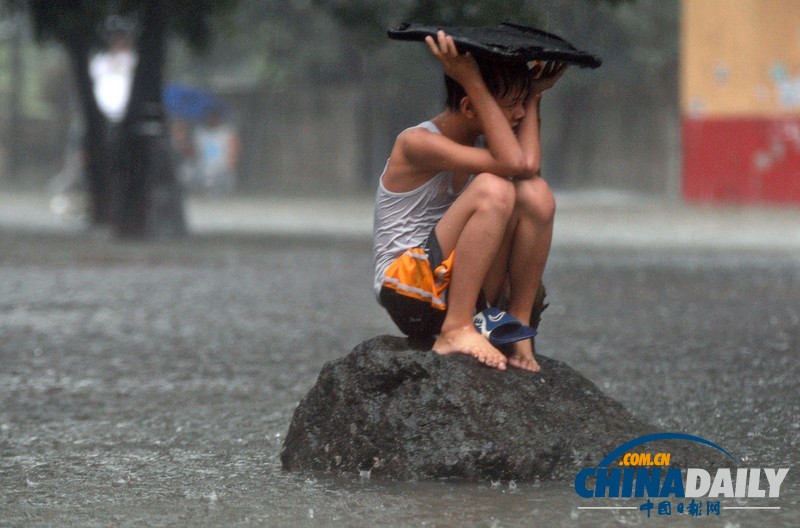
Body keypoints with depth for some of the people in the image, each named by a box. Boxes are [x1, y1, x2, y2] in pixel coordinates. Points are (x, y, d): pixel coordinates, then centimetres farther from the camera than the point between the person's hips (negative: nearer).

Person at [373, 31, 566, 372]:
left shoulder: (481, 140, 9)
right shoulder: (417, 143, -15)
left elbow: (529, 165, -13)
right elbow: (513, 163, -27)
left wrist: (533, 94, -4)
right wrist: (473, 83, -25)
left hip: (464, 289, 7)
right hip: (410, 296, -7)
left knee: (536, 193, -14)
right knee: (492, 189, -28)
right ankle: (455, 332, -27)